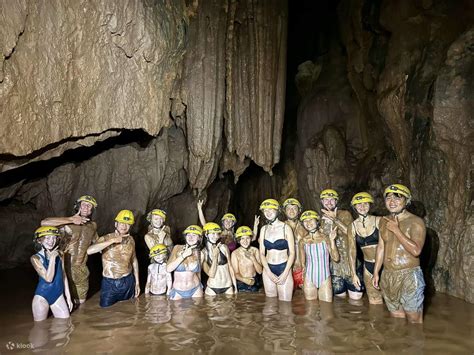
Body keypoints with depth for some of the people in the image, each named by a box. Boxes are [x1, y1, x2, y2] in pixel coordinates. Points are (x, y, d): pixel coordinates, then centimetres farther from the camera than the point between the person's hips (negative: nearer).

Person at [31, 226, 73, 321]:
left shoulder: (59, 254, 2)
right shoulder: (36, 258, -11)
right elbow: (48, 278, -20)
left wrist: (68, 297, 10)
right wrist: (52, 258, -21)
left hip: (58, 295, 4)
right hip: (42, 297, -4)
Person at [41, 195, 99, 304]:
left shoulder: (93, 225, 5)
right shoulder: (67, 223, -12)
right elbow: (44, 222, -28)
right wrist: (71, 219, -27)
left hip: (81, 269, 5)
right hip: (65, 268, -5)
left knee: (80, 301, 16)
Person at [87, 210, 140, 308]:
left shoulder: (130, 239, 1)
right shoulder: (106, 238, -10)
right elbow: (89, 251, -30)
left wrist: (137, 282, 13)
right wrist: (112, 240, -30)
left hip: (128, 282, 3)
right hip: (109, 283, -3)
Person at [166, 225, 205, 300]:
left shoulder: (200, 254, -2)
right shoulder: (177, 248, -6)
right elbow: (168, 269, -15)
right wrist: (184, 255, -21)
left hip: (195, 291, 1)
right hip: (177, 292, -1)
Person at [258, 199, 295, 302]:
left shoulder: (285, 228, -4)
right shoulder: (264, 229, 5)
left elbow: (292, 253, -5)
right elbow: (262, 253, 5)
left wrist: (285, 274, -12)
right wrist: (269, 272, -6)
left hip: (284, 268, -3)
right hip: (268, 269, 3)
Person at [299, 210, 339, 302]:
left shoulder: (325, 238, -6)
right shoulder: (303, 241, -2)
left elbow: (336, 258, -13)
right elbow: (302, 263, 9)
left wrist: (332, 240, -18)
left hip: (325, 278, -1)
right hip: (309, 279, 1)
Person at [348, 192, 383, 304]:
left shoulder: (378, 221, -6)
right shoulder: (353, 226, 2)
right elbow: (352, 251, 5)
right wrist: (354, 274, 3)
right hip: (368, 267, 3)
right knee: (374, 302, 10)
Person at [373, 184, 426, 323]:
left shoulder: (416, 222, -10)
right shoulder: (384, 221, 9)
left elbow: (416, 250, -22)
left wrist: (396, 230, -20)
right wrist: (376, 272, 15)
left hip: (409, 276, -6)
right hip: (388, 276, 6)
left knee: (414, 320, 1)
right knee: (396, 318, 15)